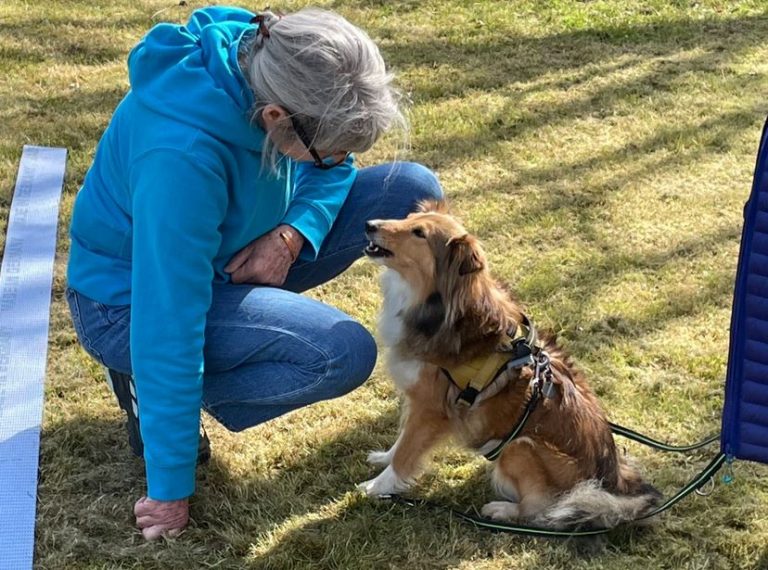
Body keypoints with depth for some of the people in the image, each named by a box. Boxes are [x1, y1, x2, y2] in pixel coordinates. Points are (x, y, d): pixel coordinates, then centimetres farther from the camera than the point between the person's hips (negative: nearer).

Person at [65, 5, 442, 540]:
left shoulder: (271, 58, -18)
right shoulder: (182, 154, -39)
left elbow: (332, 170, 2)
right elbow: (168, 324, -34)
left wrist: (293, 234, -19)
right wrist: (171, 488, -26)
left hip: (231, 252, 8)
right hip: (133, 299, -7)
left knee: (412, 191, -5)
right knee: (344, 354, -27)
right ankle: (149, 387, -3)